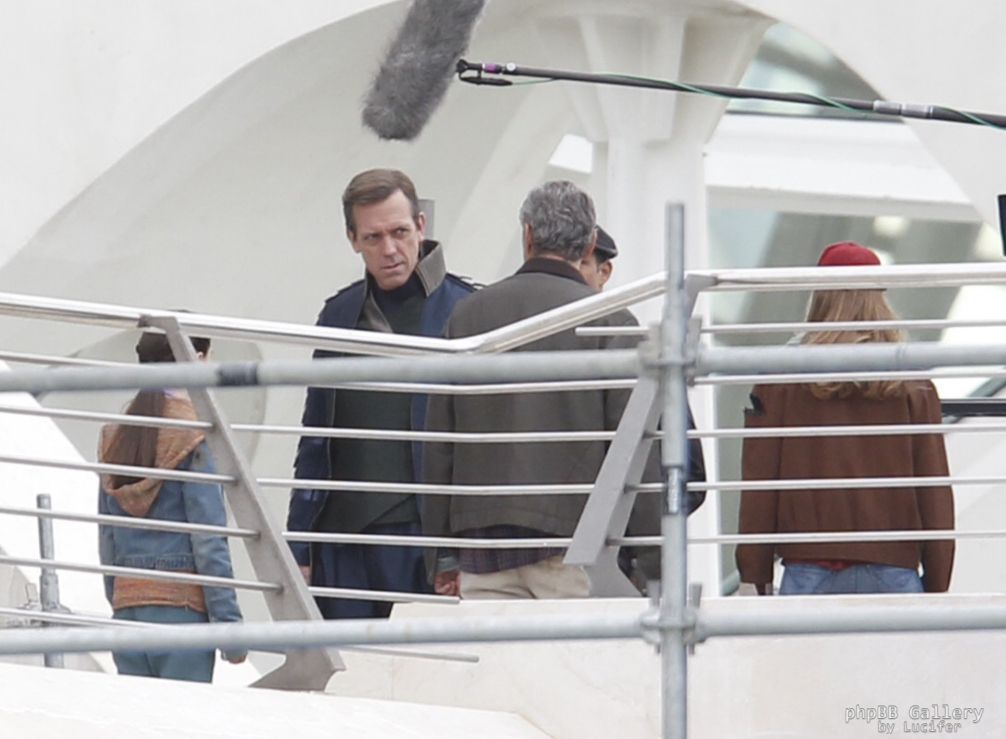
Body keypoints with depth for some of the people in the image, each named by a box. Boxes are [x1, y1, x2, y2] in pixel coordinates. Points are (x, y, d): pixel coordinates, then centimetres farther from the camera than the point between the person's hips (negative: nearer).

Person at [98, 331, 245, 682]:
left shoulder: (114, 437, 9)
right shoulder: (193, 438, -9)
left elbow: (106, 537, 14)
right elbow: (209, 541, -10)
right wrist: (230, 626, -7)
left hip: (126, 604, 6)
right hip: (182, 607, -6)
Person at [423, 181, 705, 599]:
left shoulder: (468, 314, 9)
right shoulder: (608, 320, -2)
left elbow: (438, 448, 11)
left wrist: (444, 553, 16)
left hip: (481, 543, 3)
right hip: (571, 542, -3)